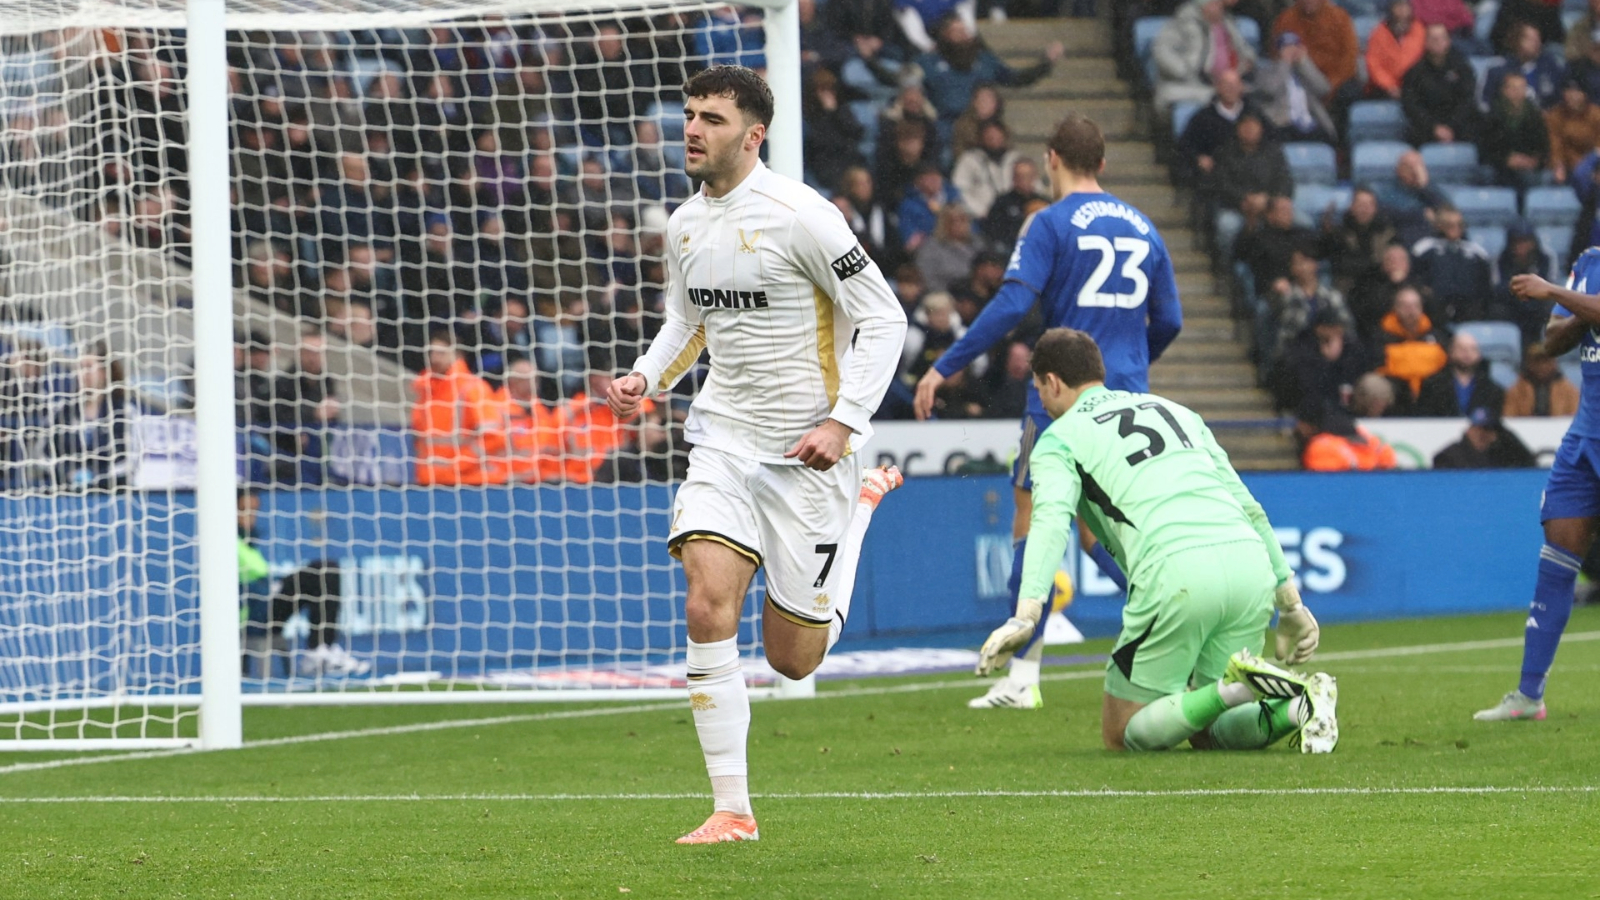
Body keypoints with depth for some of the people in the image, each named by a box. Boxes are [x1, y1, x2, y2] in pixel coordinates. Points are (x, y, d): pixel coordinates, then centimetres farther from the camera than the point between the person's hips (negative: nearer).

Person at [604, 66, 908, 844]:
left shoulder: (798, 215, -15)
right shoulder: (684, 226, 5)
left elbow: (883, 319, -11)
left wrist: (844, 421, -20)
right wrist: (646, 378, 3)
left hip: (806, 449, -5)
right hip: (725, 436, 5)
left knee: (793, 657, 5)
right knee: (709, 606, -18)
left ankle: (865, 500, 33)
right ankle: (732, 810, -11)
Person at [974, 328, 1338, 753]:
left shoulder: (1058, 439, 13)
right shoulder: (1175, 410, 30)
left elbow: (1051, 520, -8)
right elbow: (1249, 507, 27)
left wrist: (1026, 613, -21)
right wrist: (1289, 603, 29)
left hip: (1177, 573, -6)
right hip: (1251, 563, 6)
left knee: (1123, 733, 7)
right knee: (1207, 734, 18)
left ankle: (1236, 688, -17)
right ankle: (1298, 704, -11)